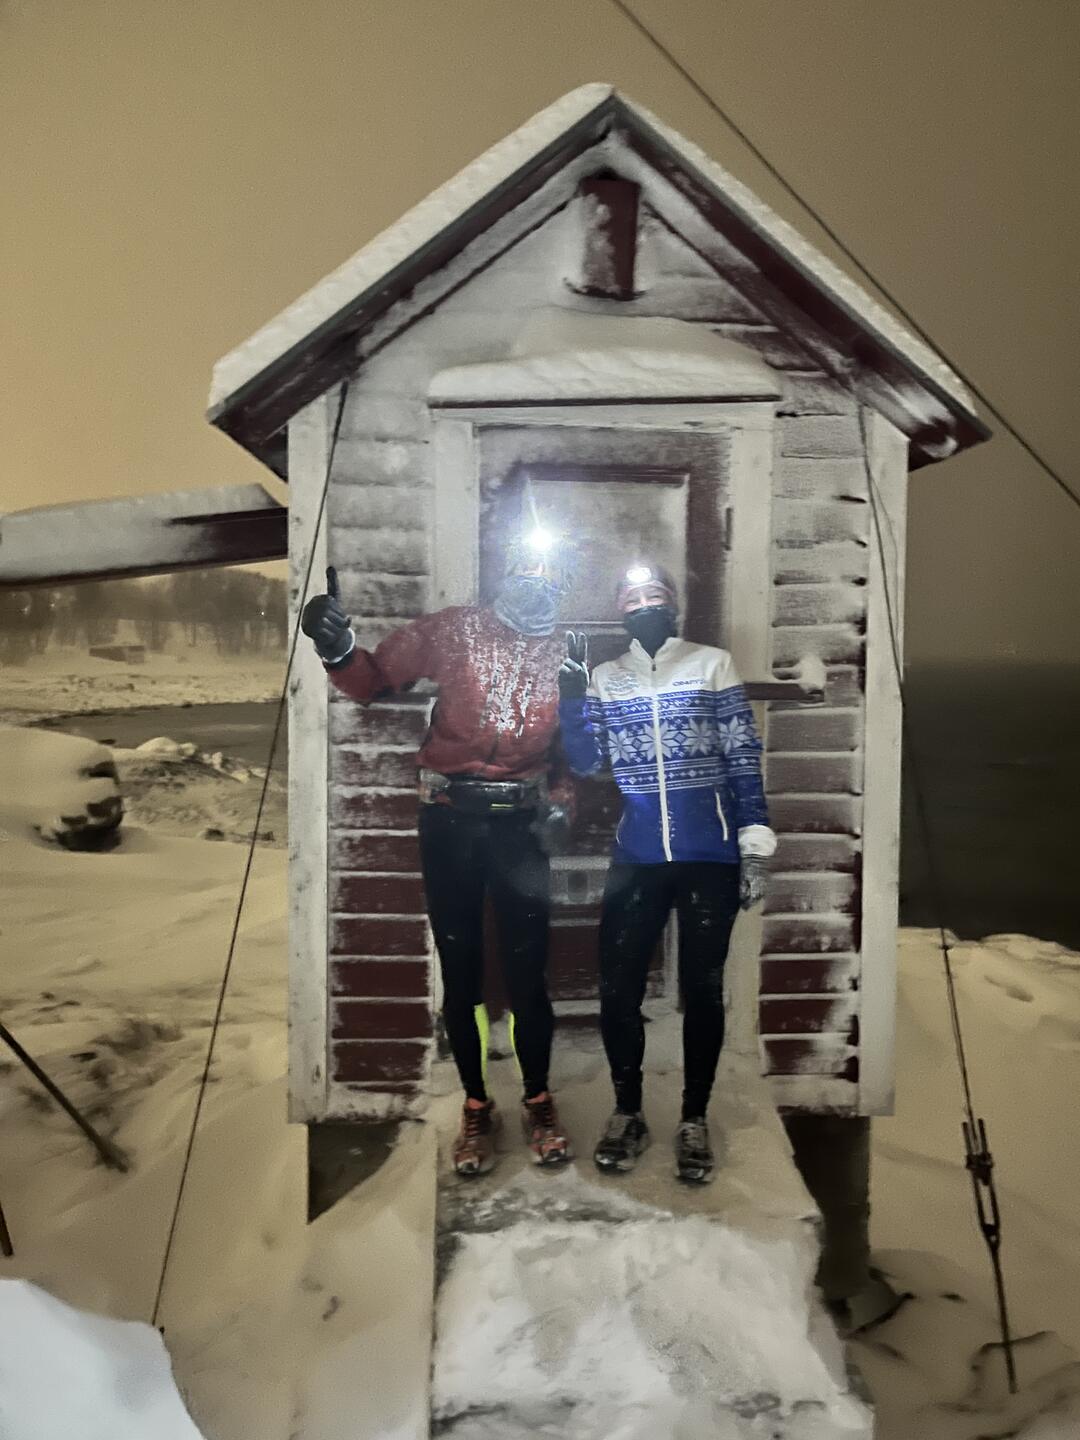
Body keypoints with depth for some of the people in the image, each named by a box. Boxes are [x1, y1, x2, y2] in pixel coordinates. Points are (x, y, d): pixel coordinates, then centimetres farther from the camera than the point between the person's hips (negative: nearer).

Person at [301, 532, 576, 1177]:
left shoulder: (565, 657, 6)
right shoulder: (454, 629, -1)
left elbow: (573, 744, 14)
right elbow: (374, 679, -1)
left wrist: (562, 802, -2)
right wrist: (339, 647, -20)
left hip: (519, 822, 1)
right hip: (450, 819, -1)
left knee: (528, 971, 4)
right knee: (460, 972, 8)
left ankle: (539, 1101, 26)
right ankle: (477, 1107, 25)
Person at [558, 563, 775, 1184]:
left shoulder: (714, 664, 4)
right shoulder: (603, 677, 11)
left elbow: (744, 759, 0)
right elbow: (586, 763, 1)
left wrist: (756, 848, -6)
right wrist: (572, 691, -10)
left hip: (709, 857, -2)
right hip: (636, 858, 2)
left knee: (703, 989, 7)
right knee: (618, 987, 3)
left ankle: (695, 1120, 22)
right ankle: (628, 1113, 23)